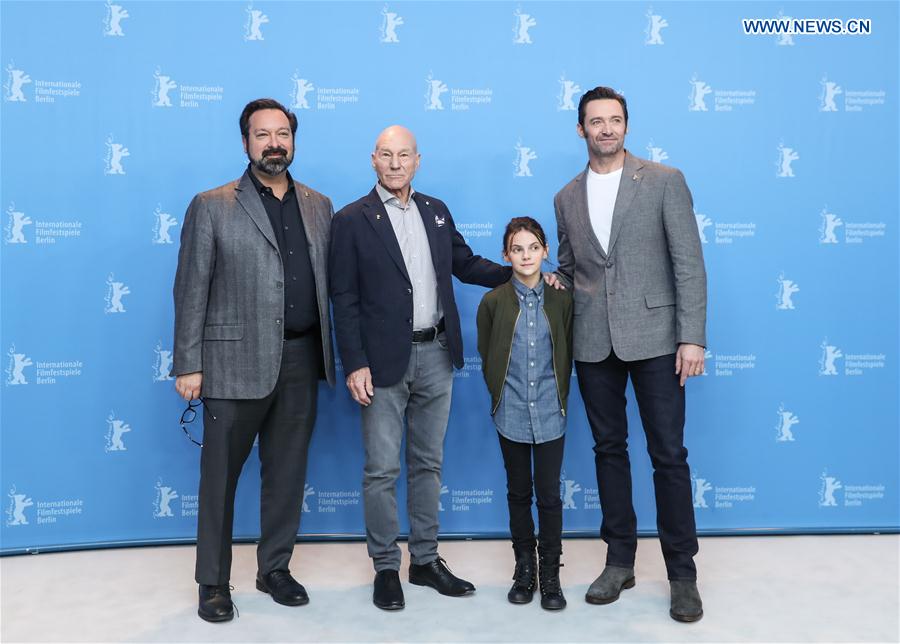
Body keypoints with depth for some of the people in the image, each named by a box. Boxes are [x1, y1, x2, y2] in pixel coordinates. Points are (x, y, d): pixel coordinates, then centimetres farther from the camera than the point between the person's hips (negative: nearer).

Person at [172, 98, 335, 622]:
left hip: (301, 360, 4)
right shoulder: (212, 206, 0)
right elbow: (191, 290, -3)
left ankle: (276, 569, 29)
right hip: (235, 361, -3)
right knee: (220, 473, 6)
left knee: (288, 471, 12)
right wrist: (188, 364, -8)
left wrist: (332, 352, 5)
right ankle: (213, 582, 22)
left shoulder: (319, 206, 11)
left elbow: (330, 282, 11)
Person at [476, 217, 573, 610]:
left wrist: (558, 398, 4)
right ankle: (524, 567, 26)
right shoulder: (493, 302, -1)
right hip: (511, 415, 0)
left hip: (550, 415, 0)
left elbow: (566, 356, 5)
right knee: (519, 493, 12)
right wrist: (502, 397, 5)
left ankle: (550, 573, 18)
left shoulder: (561, 300, 0)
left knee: (549, 494, 3)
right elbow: (486, 360, 6)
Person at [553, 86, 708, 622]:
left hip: (653, 337, -3)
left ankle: (682, 573, 15)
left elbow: (689, 263, -5)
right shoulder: (567, 198, 11)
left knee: (669, 455, 1)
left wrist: (693, 337, -11)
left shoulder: (664, 181, 0)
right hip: (593, 345, 4)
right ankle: (620, 561, 25)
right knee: (609, 450, 11)